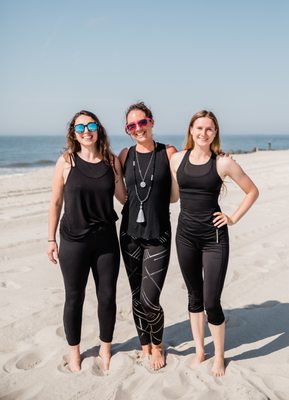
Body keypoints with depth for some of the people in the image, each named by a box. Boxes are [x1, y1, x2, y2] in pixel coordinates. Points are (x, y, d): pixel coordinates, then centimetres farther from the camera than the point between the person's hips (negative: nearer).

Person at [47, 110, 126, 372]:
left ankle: (106, 348, 32)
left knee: (107, 297, 10)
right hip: (74, 240, -2)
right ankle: (74, 351, 31)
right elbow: (56, 203, 0)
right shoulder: (66, 161, -4)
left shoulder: (112, 161, 1)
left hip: (106, 239, 2)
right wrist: (51, 239, -1)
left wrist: (119, 173, -5)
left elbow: (124, 198, 8)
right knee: (74, 298, 10)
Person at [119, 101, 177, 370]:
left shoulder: (169, 153, -3)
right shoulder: (125, 155, 4)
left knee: (150, 299, -7)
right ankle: (145, 345, 33)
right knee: (137, 297, 11)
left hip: (158, 236, -3)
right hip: (130, 234, 3)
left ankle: (157, 344, 23)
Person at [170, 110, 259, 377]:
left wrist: (234, 218, -2)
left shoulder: (223, 163, -7)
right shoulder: (178, 159, 2)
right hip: (186, 235, 3)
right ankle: (200, 351, 32)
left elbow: (252, 191, 3)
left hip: (214, 237, -3)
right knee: (194, 296, 15)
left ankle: (219, 356, 23)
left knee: (211, 302, -2)